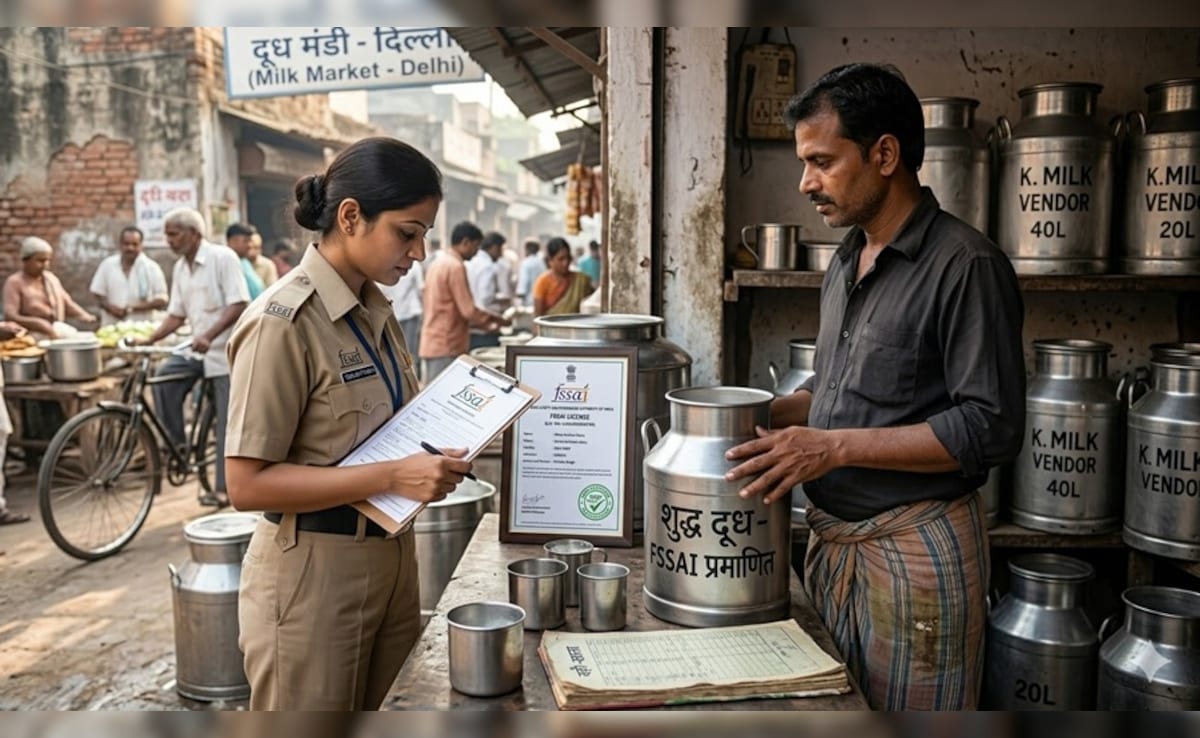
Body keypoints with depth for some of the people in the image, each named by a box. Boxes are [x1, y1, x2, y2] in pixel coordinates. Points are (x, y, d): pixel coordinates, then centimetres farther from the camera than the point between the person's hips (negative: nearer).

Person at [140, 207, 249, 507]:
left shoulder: (223, 258, -12)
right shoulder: (180, 269, 10)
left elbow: (238, 304, -20)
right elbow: (176, 314, 12)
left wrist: (208, 336, -30)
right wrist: (149, 339, -3)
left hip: (225, 350, -7)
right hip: (198, 349, 7)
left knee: (228, 423, -3)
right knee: (164, 375, -18)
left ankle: (224, 487, 4)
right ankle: (176, 443, -2)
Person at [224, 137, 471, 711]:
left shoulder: (375, 313, 6)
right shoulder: (283, 321, -18)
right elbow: (248, 484, -20)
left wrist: (432, 455, -2)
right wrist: (391, 476, -26)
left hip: (390, 560, 8)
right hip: (313, 575, -7)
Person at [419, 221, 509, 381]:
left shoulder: (439, 263, 15)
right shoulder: (455, 266, -14)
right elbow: (468, 310, -17)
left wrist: (484, 322, 18)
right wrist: (497, 319, -2)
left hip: (434, 343, 10)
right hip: (446, 346, -9)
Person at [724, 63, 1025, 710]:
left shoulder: (965, 264, -14)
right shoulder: (846, 263, 11)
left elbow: (992, 427, -19)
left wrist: (836, 446, -21)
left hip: (914, 551, -7)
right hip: (831, 537, 7)